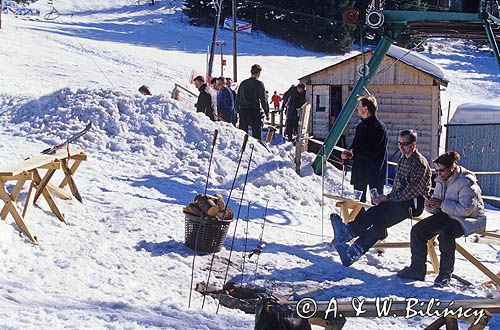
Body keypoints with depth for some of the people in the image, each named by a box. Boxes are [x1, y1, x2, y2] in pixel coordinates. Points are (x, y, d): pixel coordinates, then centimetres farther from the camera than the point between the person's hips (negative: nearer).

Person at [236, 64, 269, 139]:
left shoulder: (243, 83, 11)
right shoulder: (259, 84, -5)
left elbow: (237, 98, 14)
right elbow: (263, 99, -6)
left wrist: (237, 110, 20)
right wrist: (267, 113, -1)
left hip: (243, 111, 5)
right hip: (254, 111, -5)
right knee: (256, 133, -3)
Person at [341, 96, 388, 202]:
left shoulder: (378, 127, -14)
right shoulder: (361, 126, 12)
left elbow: (372, 150, -21)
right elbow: (355, 145, 19)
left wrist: (354, 152, -15)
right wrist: (348, 152, -2)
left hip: (374, 170, -8)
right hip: (360, 169, 8)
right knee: (359, 199, 13)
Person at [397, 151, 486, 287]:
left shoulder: (466, 182, -19)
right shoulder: (441, 180, 6)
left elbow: (466, 209, -27)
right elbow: (437, 208, 11)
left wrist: (442, 204, -26)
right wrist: (430, 205, -14)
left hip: (470, 219, -8)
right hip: (447, 215, 8)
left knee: (446, 233, -37)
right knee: (417, 230, -5)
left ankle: (446, 273, -22)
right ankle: (417, 269, 1)